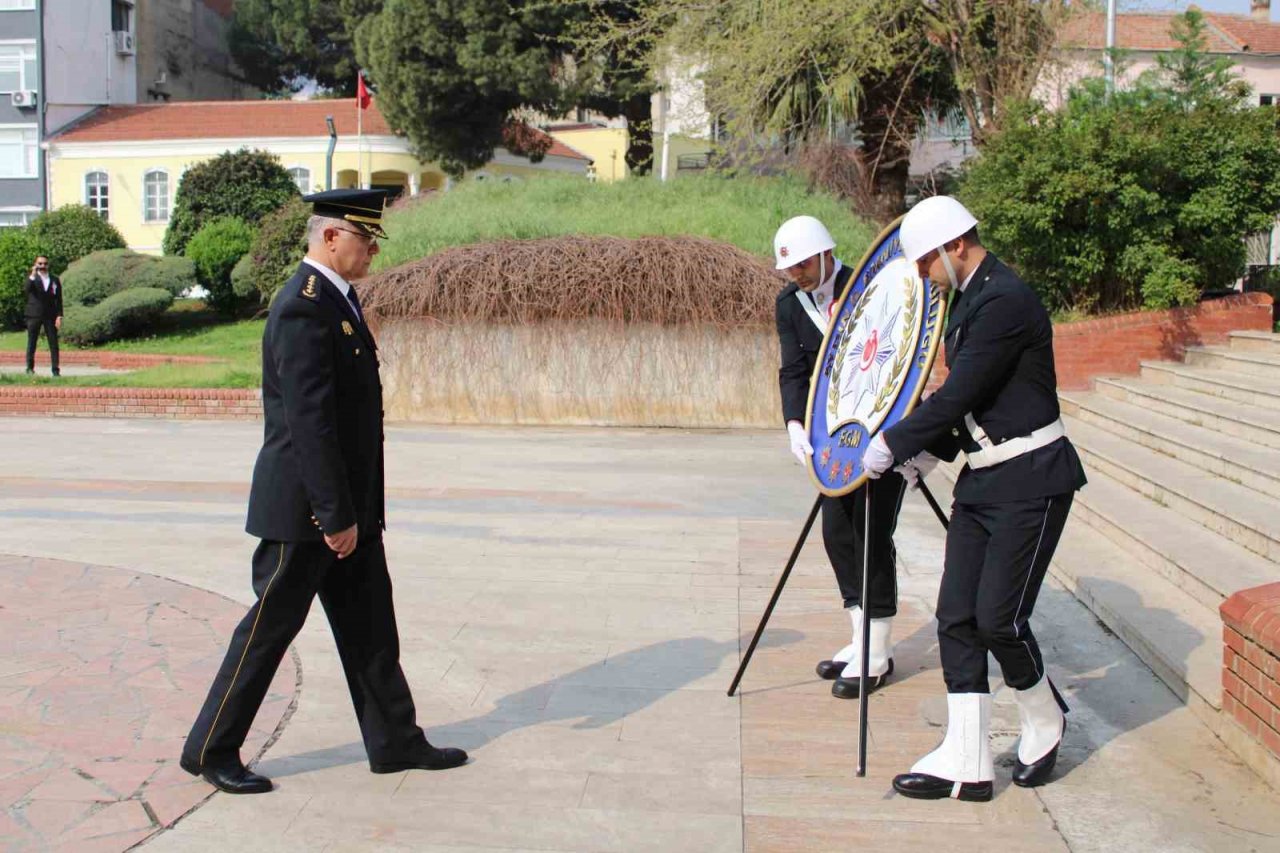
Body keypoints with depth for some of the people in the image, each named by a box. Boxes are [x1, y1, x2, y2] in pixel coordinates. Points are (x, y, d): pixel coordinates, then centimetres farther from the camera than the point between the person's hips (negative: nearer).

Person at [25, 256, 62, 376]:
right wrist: (33, 275, -24)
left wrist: (59, 316, -1)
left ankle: (55, 370, -2)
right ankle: (30, 368, 9)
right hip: (34, 315, -1)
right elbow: (28, 289, -16)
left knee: (54, 343, -3)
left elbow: (58, 299, 8)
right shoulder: (32, 278, 6)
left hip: (50, 315, 1)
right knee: (31, 343, 2)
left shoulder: (55, 280, 9)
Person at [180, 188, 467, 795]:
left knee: (370, 628, 14)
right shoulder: (304, 308, -20)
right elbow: (309, 422, -25)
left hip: (347, 504, 10)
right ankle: (210, 751, 20)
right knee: (269, 628, 4)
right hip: (306, 509, -10)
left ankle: (394, 740, 25)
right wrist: (335, 515, -23)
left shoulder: (336, 300, 12)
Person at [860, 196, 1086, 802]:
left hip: (1030, 480, -9)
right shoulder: (968, 301, 13)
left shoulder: (1006, 300, -17)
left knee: (998, 617, -6)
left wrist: (894, 444, -11)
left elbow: (959, 395, -20)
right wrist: (925, 450, 8)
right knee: (957, 616, 3)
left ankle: (1045, 723, 23)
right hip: (981, 479, 9)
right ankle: (966, 763, 9)